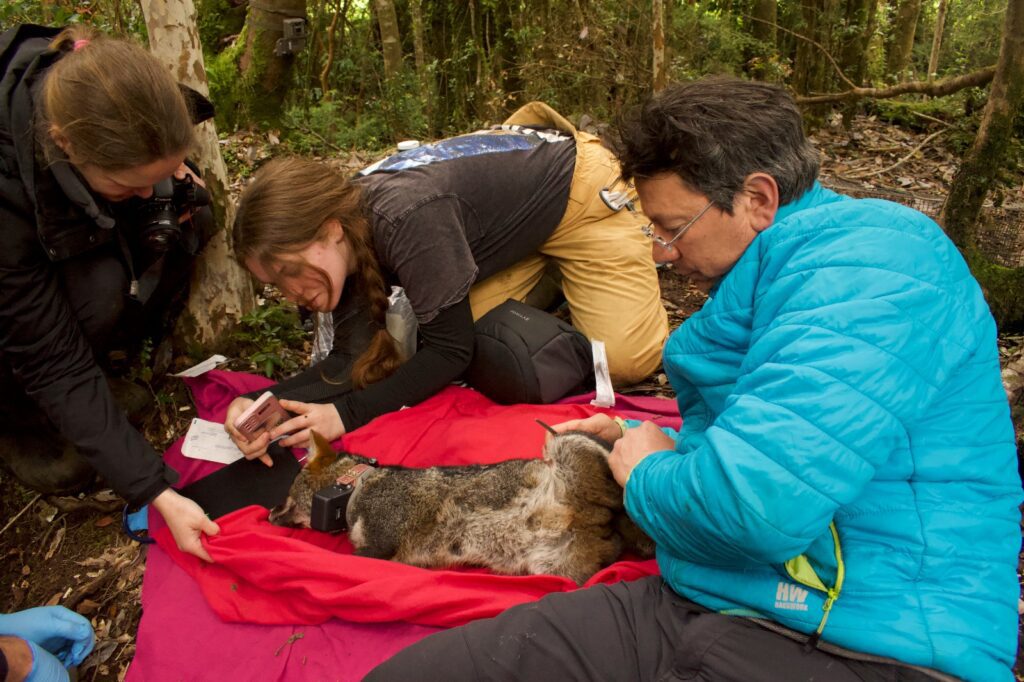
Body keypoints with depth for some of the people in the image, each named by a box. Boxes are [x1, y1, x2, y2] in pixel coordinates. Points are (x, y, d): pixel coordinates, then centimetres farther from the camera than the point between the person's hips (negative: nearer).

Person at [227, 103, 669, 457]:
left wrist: (348, 412, -35)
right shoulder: (346, 232, -15)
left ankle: (639, 234, 18)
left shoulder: (408, 220, -39)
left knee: (626, 360, -8)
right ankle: (549, 268, 21)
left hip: (575, 183, -6)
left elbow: (450, 350, -31)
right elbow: (354, 359, -14)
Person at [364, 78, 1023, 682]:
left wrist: (649, 475, -7)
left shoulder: (870, 265, -16)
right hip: (696, 601, 8)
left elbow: (758, 501, -28)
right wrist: (640, 440, 14)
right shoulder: (763, 280, 16)